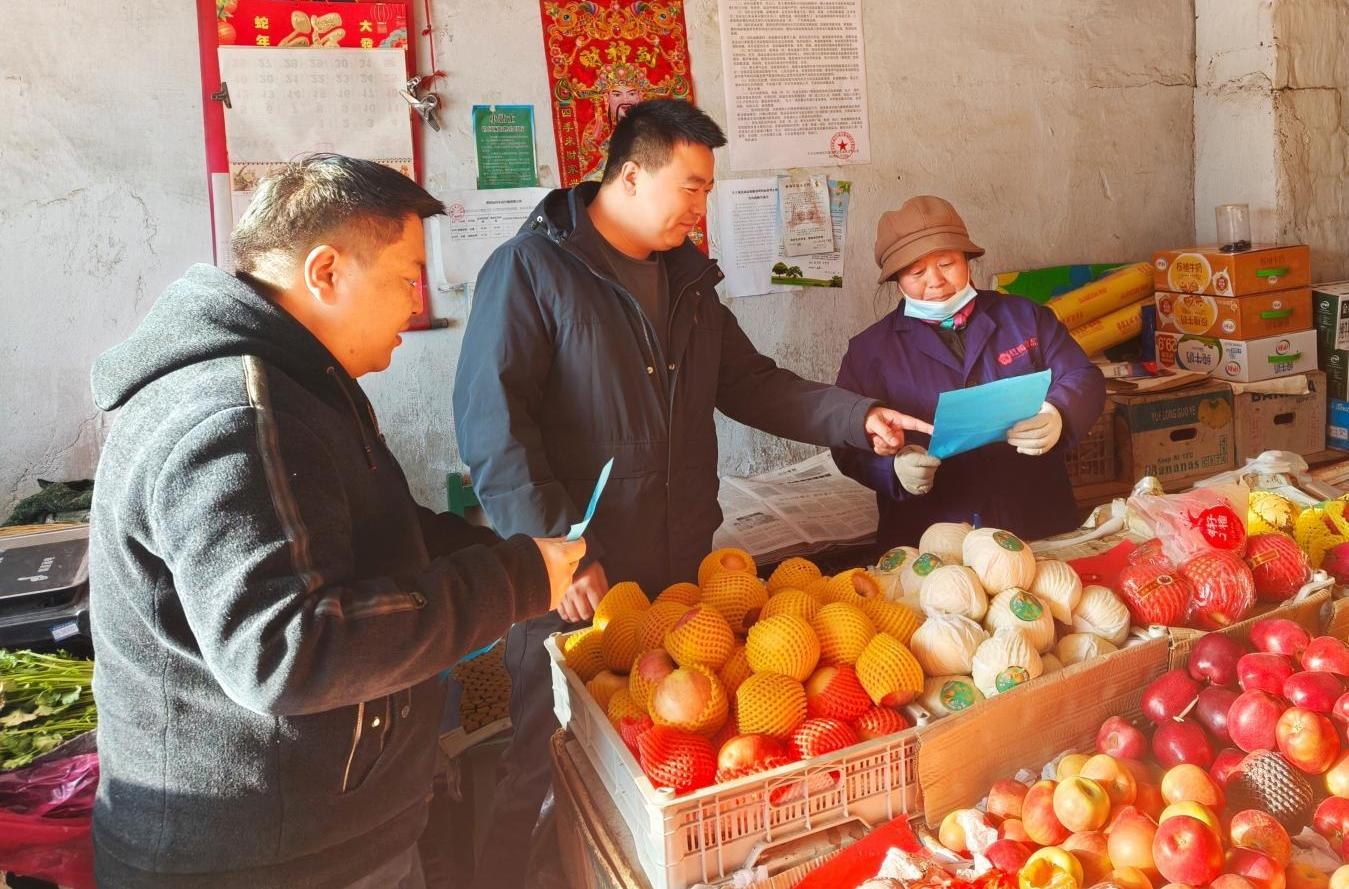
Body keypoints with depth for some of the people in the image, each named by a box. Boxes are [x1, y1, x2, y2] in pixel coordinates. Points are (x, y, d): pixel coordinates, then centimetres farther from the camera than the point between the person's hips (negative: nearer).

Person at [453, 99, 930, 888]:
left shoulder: (687, 276, 13)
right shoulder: (530, 269, -10)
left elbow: (749, 381, 17)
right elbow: (492, 428, -17)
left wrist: (857, 417, 6)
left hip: (683, 569, 6)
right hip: (575, 584, -6)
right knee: (549, 769, 9)